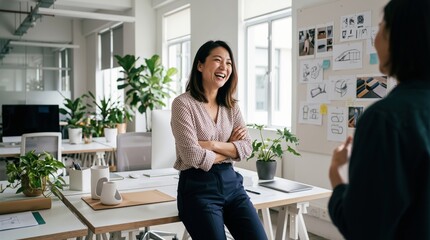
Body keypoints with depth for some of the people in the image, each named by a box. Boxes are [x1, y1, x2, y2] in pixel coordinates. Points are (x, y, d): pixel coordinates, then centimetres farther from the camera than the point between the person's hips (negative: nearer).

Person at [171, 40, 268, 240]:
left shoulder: (231, 105, 10)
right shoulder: (183, 103, -9)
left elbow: (246, 147, 1)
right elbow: (193, 156, -16)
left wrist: (213, 145, -14)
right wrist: (230, 148, -3)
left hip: (231, 182, 5)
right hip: (198, 188, -5)